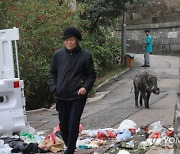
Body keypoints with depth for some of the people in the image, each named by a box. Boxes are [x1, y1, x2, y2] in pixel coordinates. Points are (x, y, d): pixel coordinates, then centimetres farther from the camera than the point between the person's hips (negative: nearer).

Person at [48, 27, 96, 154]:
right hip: (61, 96, 3)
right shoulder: (58, 54, 2)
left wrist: (86, 87, -13)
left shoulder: (85, 55, -5)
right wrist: (53, 87, -2)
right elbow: (52, 73, 13)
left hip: (78, 96, -3)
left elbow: (92, 75, 2)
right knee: (63, 124, 12)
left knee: (73, 124, -8)